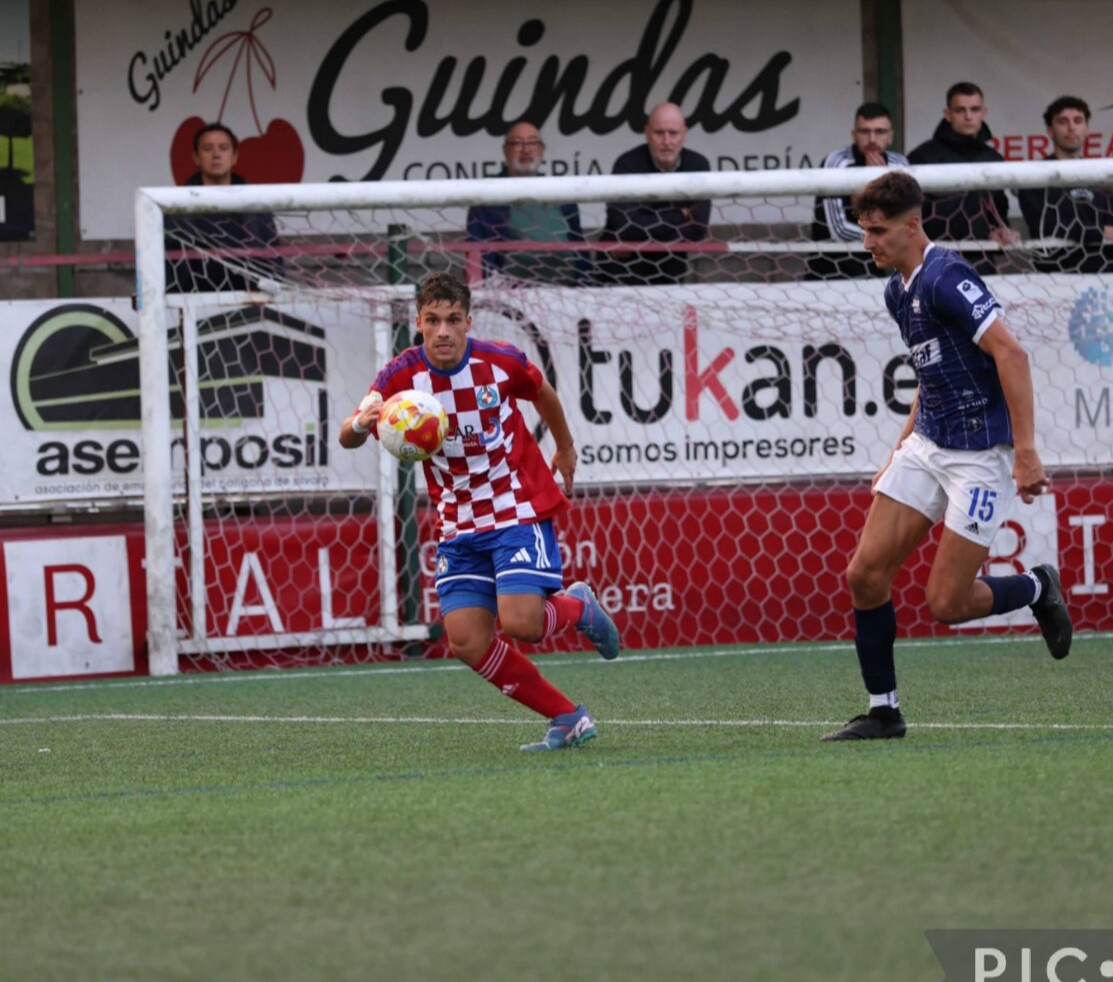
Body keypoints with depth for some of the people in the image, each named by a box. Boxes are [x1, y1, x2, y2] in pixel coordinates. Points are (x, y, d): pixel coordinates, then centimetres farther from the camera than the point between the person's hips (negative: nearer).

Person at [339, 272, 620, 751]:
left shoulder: (501, 362, -12)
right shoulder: (402, 375, -13)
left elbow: (543, 393, 11)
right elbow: (348, 437, -24)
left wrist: (565, 449, 27)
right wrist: (360, 423, -48)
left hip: (519, 510, -3)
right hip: (458, 526, 3)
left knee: (519, 622, -20)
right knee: (468, 642, -6)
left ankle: (578, 607, 15)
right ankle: (567, 719, 8)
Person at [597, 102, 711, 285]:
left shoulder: (697, 165, -5)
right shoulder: (628, 165, -16)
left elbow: (697, 228, -14)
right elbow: (626, 227, -27)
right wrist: (680, 216, -15)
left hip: (669, 272, 4)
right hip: (622, 271, -4)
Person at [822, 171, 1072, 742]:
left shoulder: (945, 278, -18)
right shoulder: (898, 290, 11)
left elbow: (1010, 353, -24)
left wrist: (1025, 451, -28)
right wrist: (901, 451, 22)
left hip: (979, 452, -9)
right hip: (927, 445, 9)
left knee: (946, 604, -8)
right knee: (865, 573, -2)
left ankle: (1036, 588, 20)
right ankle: (883, 711, 7)